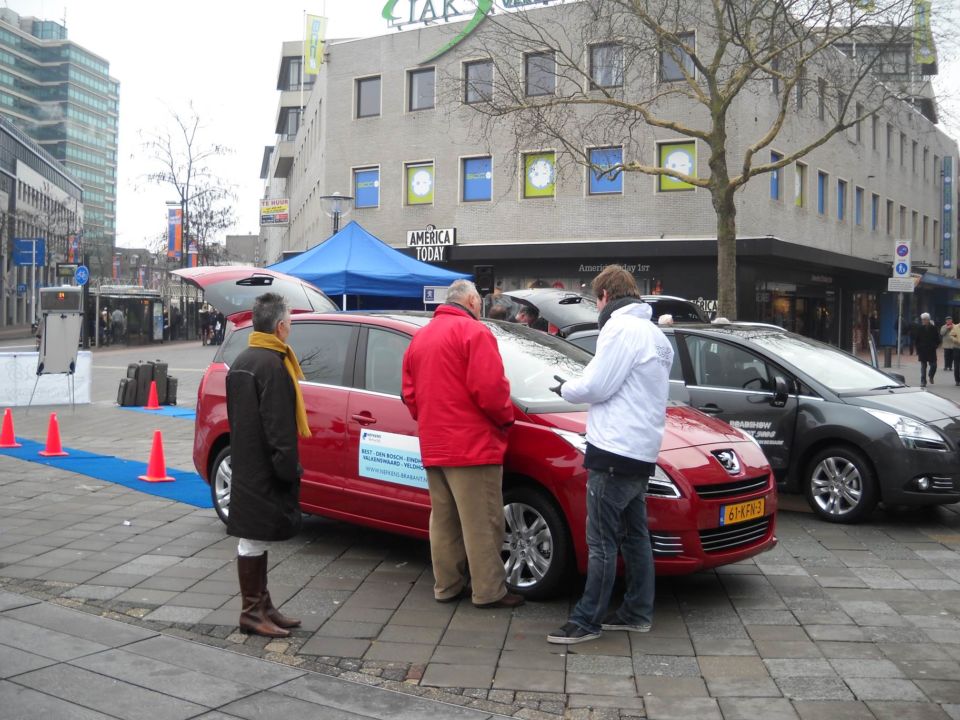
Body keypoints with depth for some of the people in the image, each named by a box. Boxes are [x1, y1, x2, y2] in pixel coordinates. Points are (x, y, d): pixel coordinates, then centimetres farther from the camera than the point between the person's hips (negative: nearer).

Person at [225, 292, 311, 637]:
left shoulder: (241, 361, 15)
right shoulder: (272, 364, -18)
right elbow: (278, 425, -21)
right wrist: (289, 467, -17)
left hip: (246, 467, 10)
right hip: (264, 471, -10)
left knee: (254, 538, 14)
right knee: (254, 539, -3)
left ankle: (262, 606, 24)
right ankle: (253, 612, 5)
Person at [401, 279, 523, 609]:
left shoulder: (420, 337, 16)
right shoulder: (473, 331, -9)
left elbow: (410, 393, 14)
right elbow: (489, 388, -18)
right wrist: (505, 418, -3)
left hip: (433, 446, 8)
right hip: (472, 444, -8)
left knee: (443, 520, 14)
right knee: (482, 523, -2)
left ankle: (447, 586, 21)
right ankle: (489, 591, 2)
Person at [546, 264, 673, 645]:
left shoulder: (621, 328, -11)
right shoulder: (654, 334, 20)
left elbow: (596, 387, -15)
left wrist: (565, 388, 3)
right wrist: (578, 385, 14)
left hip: (615, 451, -10)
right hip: (641, 452, 10)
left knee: (602, 541, -5)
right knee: (635, 535, 15)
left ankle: (587, 621, 0)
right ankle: (638, 612, 22)